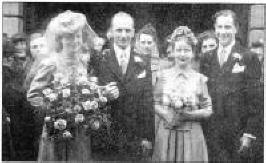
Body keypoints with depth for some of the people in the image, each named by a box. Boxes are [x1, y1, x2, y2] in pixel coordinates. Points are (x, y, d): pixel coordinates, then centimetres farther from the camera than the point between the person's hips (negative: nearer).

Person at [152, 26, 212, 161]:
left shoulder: (199, 79, 0)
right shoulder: (164, 76, 3)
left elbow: (208, 110, 1)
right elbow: (155, 104, 4)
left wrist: (189, 115, -14)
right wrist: (165, 114, -14)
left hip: (191, 135, 0)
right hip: (166, 134, 1)